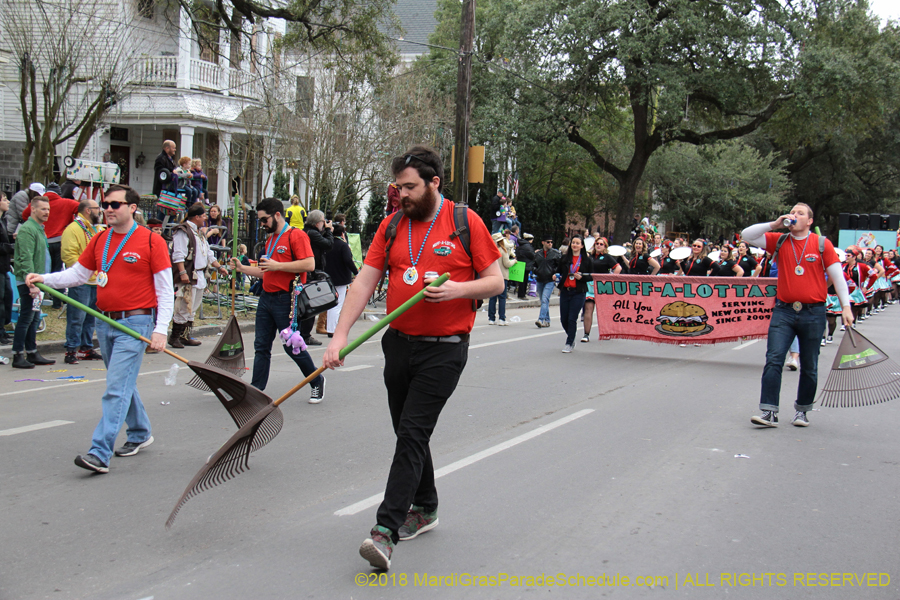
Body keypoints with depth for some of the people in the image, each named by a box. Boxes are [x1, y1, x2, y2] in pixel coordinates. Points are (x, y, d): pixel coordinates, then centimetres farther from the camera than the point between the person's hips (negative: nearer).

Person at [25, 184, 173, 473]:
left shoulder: (152, 241, -7)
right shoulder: (99, 241, 10)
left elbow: (165, 289, -7)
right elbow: (78, 274, 17)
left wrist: (160, 329, -14)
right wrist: (44, 279, 0)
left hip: (135, 322, -7)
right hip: (105, 321, 7)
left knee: (117, 389, -12)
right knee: (123, 384, 18)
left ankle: (100, 453, -15)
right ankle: (140, 433, 36)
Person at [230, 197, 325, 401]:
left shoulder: (296, 235, -9)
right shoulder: (270, 239, 19)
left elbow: (309, 264, -21)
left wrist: (277, 266, -20)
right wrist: (242, 268, 15)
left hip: (286, 300, -8)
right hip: (266, 298, 8)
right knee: (261, 346, 5)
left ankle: (317, 382, 18)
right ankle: (256, 391, 8)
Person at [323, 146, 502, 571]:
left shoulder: (466, 222, -5)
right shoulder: (392, 225, 6)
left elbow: (495, 281, -2)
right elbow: (364, 282, 1)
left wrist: (457, 289, -21)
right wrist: (340, 336, -9)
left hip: (443, 348, -5)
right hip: (399, 342, 5)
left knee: (412, 434, -12)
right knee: (408, 433, 15)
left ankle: (385, 530, -15)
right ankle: (424, 509, 34)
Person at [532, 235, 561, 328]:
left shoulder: (556, 253, 1)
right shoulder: (537, 254, 10)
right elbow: (534, 265, 21)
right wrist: (534, 272, 3)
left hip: (550, 280, -5)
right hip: (539, 280, 5)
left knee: (545, 300, -18)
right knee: (543, 301, 10)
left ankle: (541, 319, -25)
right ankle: (547, 321, 19)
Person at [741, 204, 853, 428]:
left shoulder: (822, 244, 2)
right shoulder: (779, 241, 7)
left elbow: (837, 276, 2)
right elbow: (747, 235, 3)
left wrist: (846, 306, -4)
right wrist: (774, 224, -5)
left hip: (813, 313, -1)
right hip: (784, 311, 1)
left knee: (809, 366, 8)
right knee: (773, 359, -11)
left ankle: (802, 410, 23)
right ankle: (769, 412, -13)